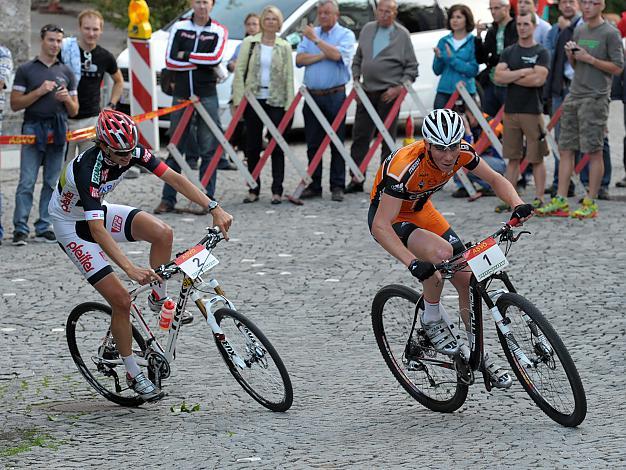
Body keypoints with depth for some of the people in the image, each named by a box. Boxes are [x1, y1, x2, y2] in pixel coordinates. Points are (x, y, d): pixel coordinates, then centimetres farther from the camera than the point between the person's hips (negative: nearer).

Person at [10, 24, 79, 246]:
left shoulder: (66, 72, 16)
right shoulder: (26, 70, 6)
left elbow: (74, 111, 18)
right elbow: (15, 104, 0)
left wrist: (66, 99, -4)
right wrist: (39, 92, -11)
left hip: (58, 131, 4)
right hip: (33, 128, -4)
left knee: (52, 183, 3)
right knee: (27, 182, -9)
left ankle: (44, 228, 8)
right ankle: (20, 228, -9)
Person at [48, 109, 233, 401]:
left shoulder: (131, 151, -19)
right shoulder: (87, 170, -37)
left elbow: (174, 178, -20)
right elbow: (97, 230, -45)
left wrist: (214, 209, -31)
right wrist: (131, 269, -54)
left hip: (98, 211, 6)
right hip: (72, 226, -6)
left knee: (162, 233, -22)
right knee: (121, 301, -13)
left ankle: (159, 299, 1)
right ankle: (133, 374, 4)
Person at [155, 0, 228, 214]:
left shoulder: (219, 31, 3)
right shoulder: (179, 27, 5)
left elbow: (215, 58, -14)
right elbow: (170, 61, -6)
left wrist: (185, 56, -10)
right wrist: (205, 65, -9)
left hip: (207, 97, -1)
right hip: (181, 96, 1)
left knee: (209, 149, -1)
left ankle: (207, 197, 4)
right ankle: (168, 198, 5)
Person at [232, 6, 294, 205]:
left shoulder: (284, 47, 5)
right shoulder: (249, 43, 5)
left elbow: (289, 76, 4)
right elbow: (239, 71, 3)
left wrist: (289, 104, -4)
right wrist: (239, 99, -5)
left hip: (276, 101, -1)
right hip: (253, 99, 1)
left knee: (277, 146, -2)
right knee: (253, 145, 5)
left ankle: (277, 191, 1)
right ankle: (253, 190, 12)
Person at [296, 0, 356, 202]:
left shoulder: (346, 35, 2)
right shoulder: (310, 33, 13)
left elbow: (337, 54, -18)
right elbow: (299, 59, 1)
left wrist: (315, 40, -12)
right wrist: (323, 55, -9)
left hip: (335, 95, -4)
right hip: (312, 95, 4)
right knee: (313, 143, 5)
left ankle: (337, 187, 2)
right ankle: (314, 185, 12)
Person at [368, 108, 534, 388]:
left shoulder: (461, 152, -21)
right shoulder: (405, 167, -38)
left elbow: (494, 179, -4)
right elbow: (380, 227, -39)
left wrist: (517, 205, -24)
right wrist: (412, 263, -50)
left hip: (420, 211, 6)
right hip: (389, 216, -6)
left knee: (468, 280, -1)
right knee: (441, 252, -33)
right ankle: (432, 318, -8)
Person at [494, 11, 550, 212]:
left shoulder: (541, 52, -1)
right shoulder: (509, 52, 12)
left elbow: (538, 79, -15)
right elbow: (498, 76, -1)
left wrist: (511, 77, -5)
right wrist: (523, 72, -11)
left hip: (532, 111, -4)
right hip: (511, 110, 4)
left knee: (536, 158, -1)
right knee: (512, 158, 7)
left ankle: (539, 199, 4)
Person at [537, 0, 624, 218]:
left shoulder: (610, 33, -5)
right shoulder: (579, 31, 16)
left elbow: (617, 68, -8)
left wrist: (590, 59, -13)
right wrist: (571, 55, 2)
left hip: (595, 98, -7)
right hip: (574, 94, 7)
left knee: (593, 151, -5)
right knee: (566, 149, 5)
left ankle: (591, 203, 0)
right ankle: (560, 201, 7)